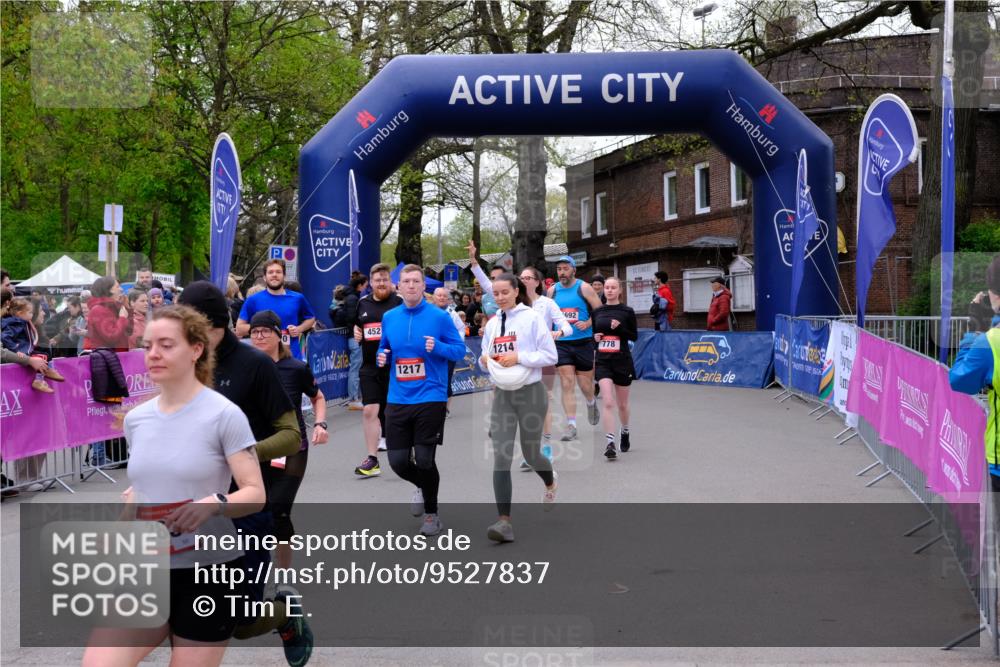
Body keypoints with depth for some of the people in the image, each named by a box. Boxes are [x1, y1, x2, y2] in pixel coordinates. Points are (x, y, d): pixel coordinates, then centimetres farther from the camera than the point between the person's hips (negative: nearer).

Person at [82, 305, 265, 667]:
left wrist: (213, 503, -32)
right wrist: (130, 500, 2)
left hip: (210, 570, -5)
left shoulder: (224, 415, -12)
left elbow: (255, 494, -13)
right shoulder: (136, 418, 7)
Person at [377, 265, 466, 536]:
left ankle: (432, 514, 21)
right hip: (398, 400, 4)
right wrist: (382, 357, -2)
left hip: (430, 399, -4)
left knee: (424, 460, -2)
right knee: (398, 461, 4)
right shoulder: (389, 318, 7)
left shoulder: (439, 317, -6)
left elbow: (460, 350, -2)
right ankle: (422, 487, 39)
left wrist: (437, 347, -20)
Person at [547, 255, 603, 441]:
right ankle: (571, 426, -4)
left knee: (585, 384, 6)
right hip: (561, 343, 2)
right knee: (566, 384, -6)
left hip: (583, 342, -2)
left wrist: (588, 323, -16)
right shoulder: (552, 291, 6)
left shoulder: (584, 288, -4)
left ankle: (591, 404, 42)